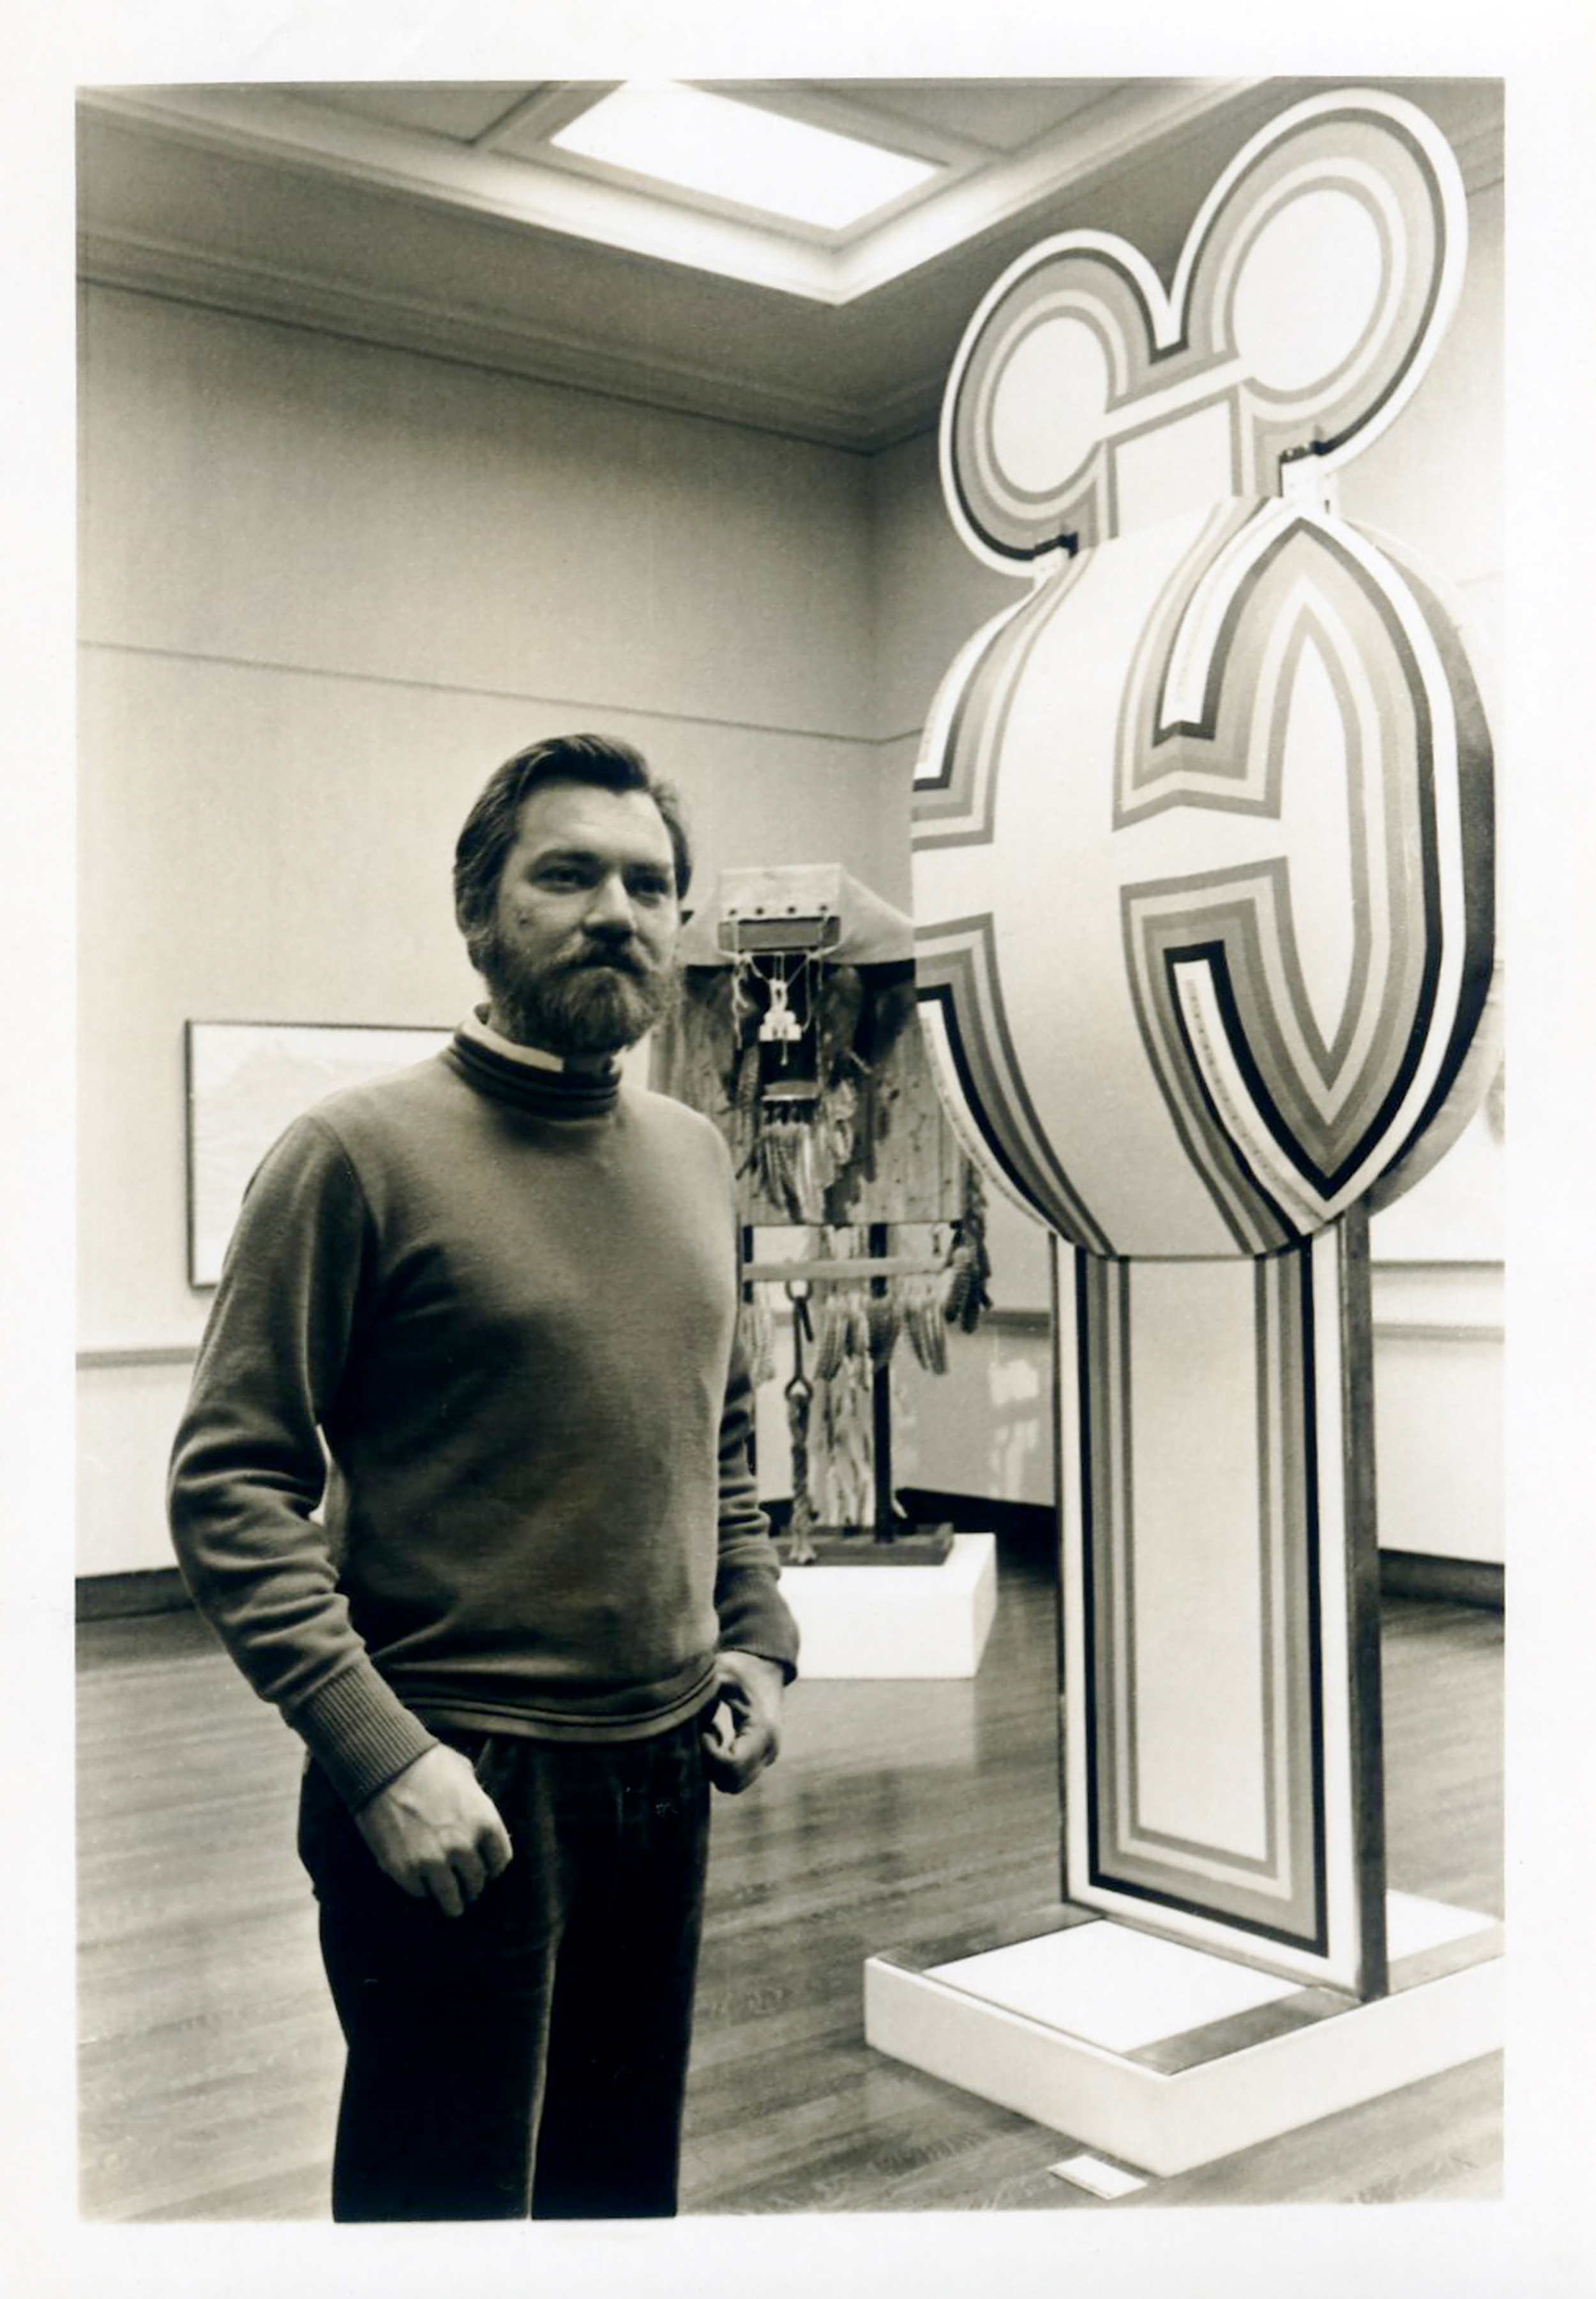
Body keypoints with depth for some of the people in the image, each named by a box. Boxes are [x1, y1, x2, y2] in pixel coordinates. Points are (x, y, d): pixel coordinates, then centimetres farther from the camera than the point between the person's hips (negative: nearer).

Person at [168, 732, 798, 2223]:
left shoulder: (694, 1156, 9)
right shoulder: (361, 1152, -12)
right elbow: (228, 1485, -15)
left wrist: (756, 1637, 7)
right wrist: (379, 1755, -21)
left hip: (669, 1777, 7)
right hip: (454, 1794, -6)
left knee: (625, 2189, 21)